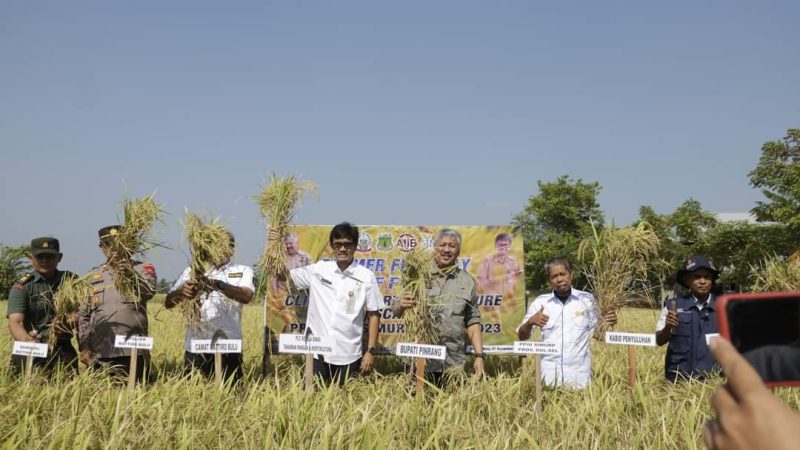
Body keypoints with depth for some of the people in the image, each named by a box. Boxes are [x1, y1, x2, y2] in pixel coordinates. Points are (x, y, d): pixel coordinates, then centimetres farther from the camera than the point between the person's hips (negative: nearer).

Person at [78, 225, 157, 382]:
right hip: (99, 353, 2)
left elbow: (149, 291, -14)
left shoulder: (142, 269, 8)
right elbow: (83, 315, 13)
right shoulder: (93, 276, 15)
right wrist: (84, 347, 6)